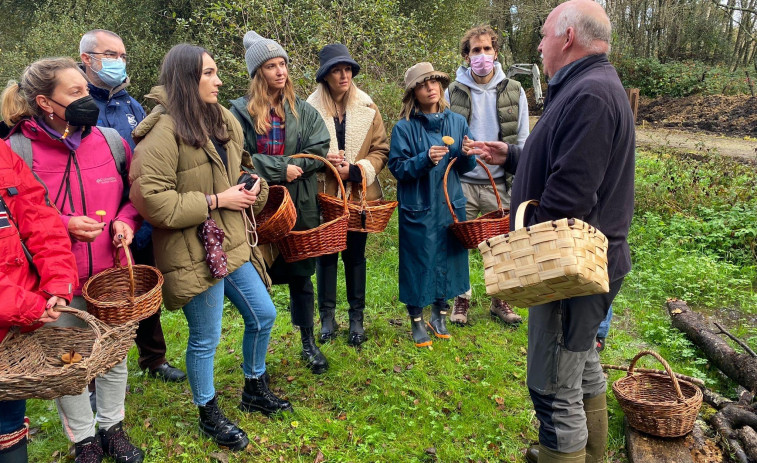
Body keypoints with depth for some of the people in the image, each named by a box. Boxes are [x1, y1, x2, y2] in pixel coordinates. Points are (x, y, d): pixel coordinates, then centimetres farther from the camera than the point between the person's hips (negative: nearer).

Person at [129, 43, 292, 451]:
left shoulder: (223, 121, 8)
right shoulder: (164, 131, -18)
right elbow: (151, 201, -25)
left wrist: (252, 187, 2)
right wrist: (216, 201, -21)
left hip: (232, 244, 8)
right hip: (193, 253, -8)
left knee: (263, 315, 16)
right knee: (205, 338, 7)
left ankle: (255, 390, 41)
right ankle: (209, 415, 32)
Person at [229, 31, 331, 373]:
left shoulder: (302, 110, 5)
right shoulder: (242, 111, -2)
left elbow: (320, 150, -3)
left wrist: (285, 166, -13)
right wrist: (282, 169, -15)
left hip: (300, 205, 2)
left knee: (300, 276, 12)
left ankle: (309, 344, 29)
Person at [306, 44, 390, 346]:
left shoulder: (368, 109, 3)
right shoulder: (311, 109, -4)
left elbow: (381, 150, 2)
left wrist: (355, 170, -13)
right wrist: (322, 160, -15)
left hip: (359, 194, 1)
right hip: (324, 194, -1)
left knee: (355, 255, 9)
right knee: (325, 255, 7)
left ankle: (357, 318, 22)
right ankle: (327, 317, 22)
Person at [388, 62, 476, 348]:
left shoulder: (457, 122, 6)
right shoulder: (404, 128, -6)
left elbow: (466, 168, 9)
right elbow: (397, 167, -10)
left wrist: (467, 155, -12)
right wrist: (425, 160, -24)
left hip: (450, 205, 4)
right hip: (418, 209, -4)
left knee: (448, 259, 11)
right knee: (418, 262, 3)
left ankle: (439, 316, 31)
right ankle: (416, 321, 21)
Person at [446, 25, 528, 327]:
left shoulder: (513, 92, 4)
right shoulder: (453, 92, 2)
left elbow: (522, 142, 5)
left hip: (500, 185, 1)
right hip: (462, 183, 0)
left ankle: (500, 300, 26)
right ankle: (461, 298, 25)